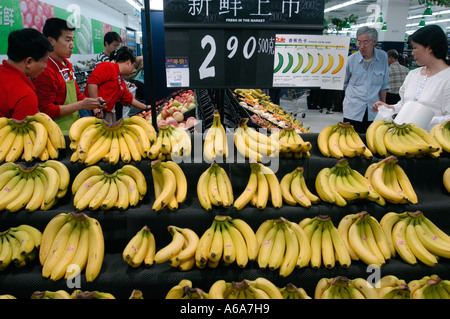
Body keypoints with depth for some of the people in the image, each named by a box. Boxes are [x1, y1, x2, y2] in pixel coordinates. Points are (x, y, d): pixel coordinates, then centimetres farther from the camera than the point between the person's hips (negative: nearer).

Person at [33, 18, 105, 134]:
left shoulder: (68, 65, 11)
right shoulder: (44, 71, -17)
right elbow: (47, 110, -20)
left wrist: (91, 101, 1)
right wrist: (81, 105, -20)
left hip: (74, 127, 8)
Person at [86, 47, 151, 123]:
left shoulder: (122, 83, 23)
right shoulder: (107, 67, -6)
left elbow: (130, 99, 34)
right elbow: (92, 82, -17)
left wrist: (146, 107, 41)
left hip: (109, 112, 9)